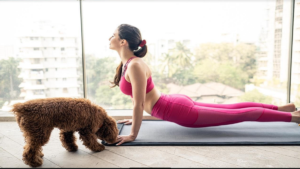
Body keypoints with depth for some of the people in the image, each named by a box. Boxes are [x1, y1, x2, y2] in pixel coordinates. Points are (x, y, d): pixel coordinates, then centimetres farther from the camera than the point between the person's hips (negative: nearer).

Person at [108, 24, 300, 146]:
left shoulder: (135, 66, -23)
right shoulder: (128, 63, 7)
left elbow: (139, 103, -24)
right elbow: (140, 98, 19)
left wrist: (133, 135, -16)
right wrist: (134, 119, 24)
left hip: (178, 111, -9)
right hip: (176, 103, 9)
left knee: (237, 114, 2)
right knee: (231, 109, 19)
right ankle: (282, 108, 34)